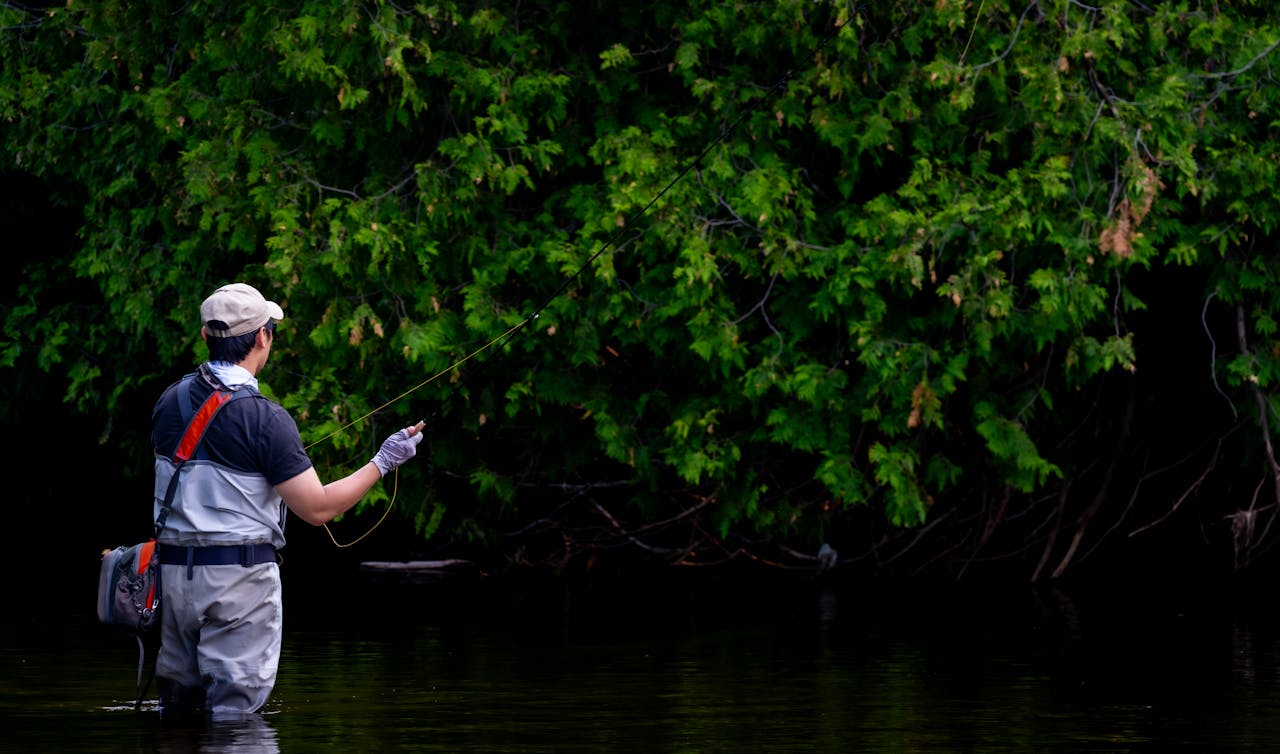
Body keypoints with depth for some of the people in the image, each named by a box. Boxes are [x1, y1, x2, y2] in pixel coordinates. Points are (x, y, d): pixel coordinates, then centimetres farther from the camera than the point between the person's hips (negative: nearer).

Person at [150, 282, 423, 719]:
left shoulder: (171, 402, 4)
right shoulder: (264, 418, -15)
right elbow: (317, 508, -14)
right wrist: (382, 463, -3)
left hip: (175, 568, 6)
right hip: (240, 575, -6)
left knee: (178, 702, 15)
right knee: (235, 708, -1)